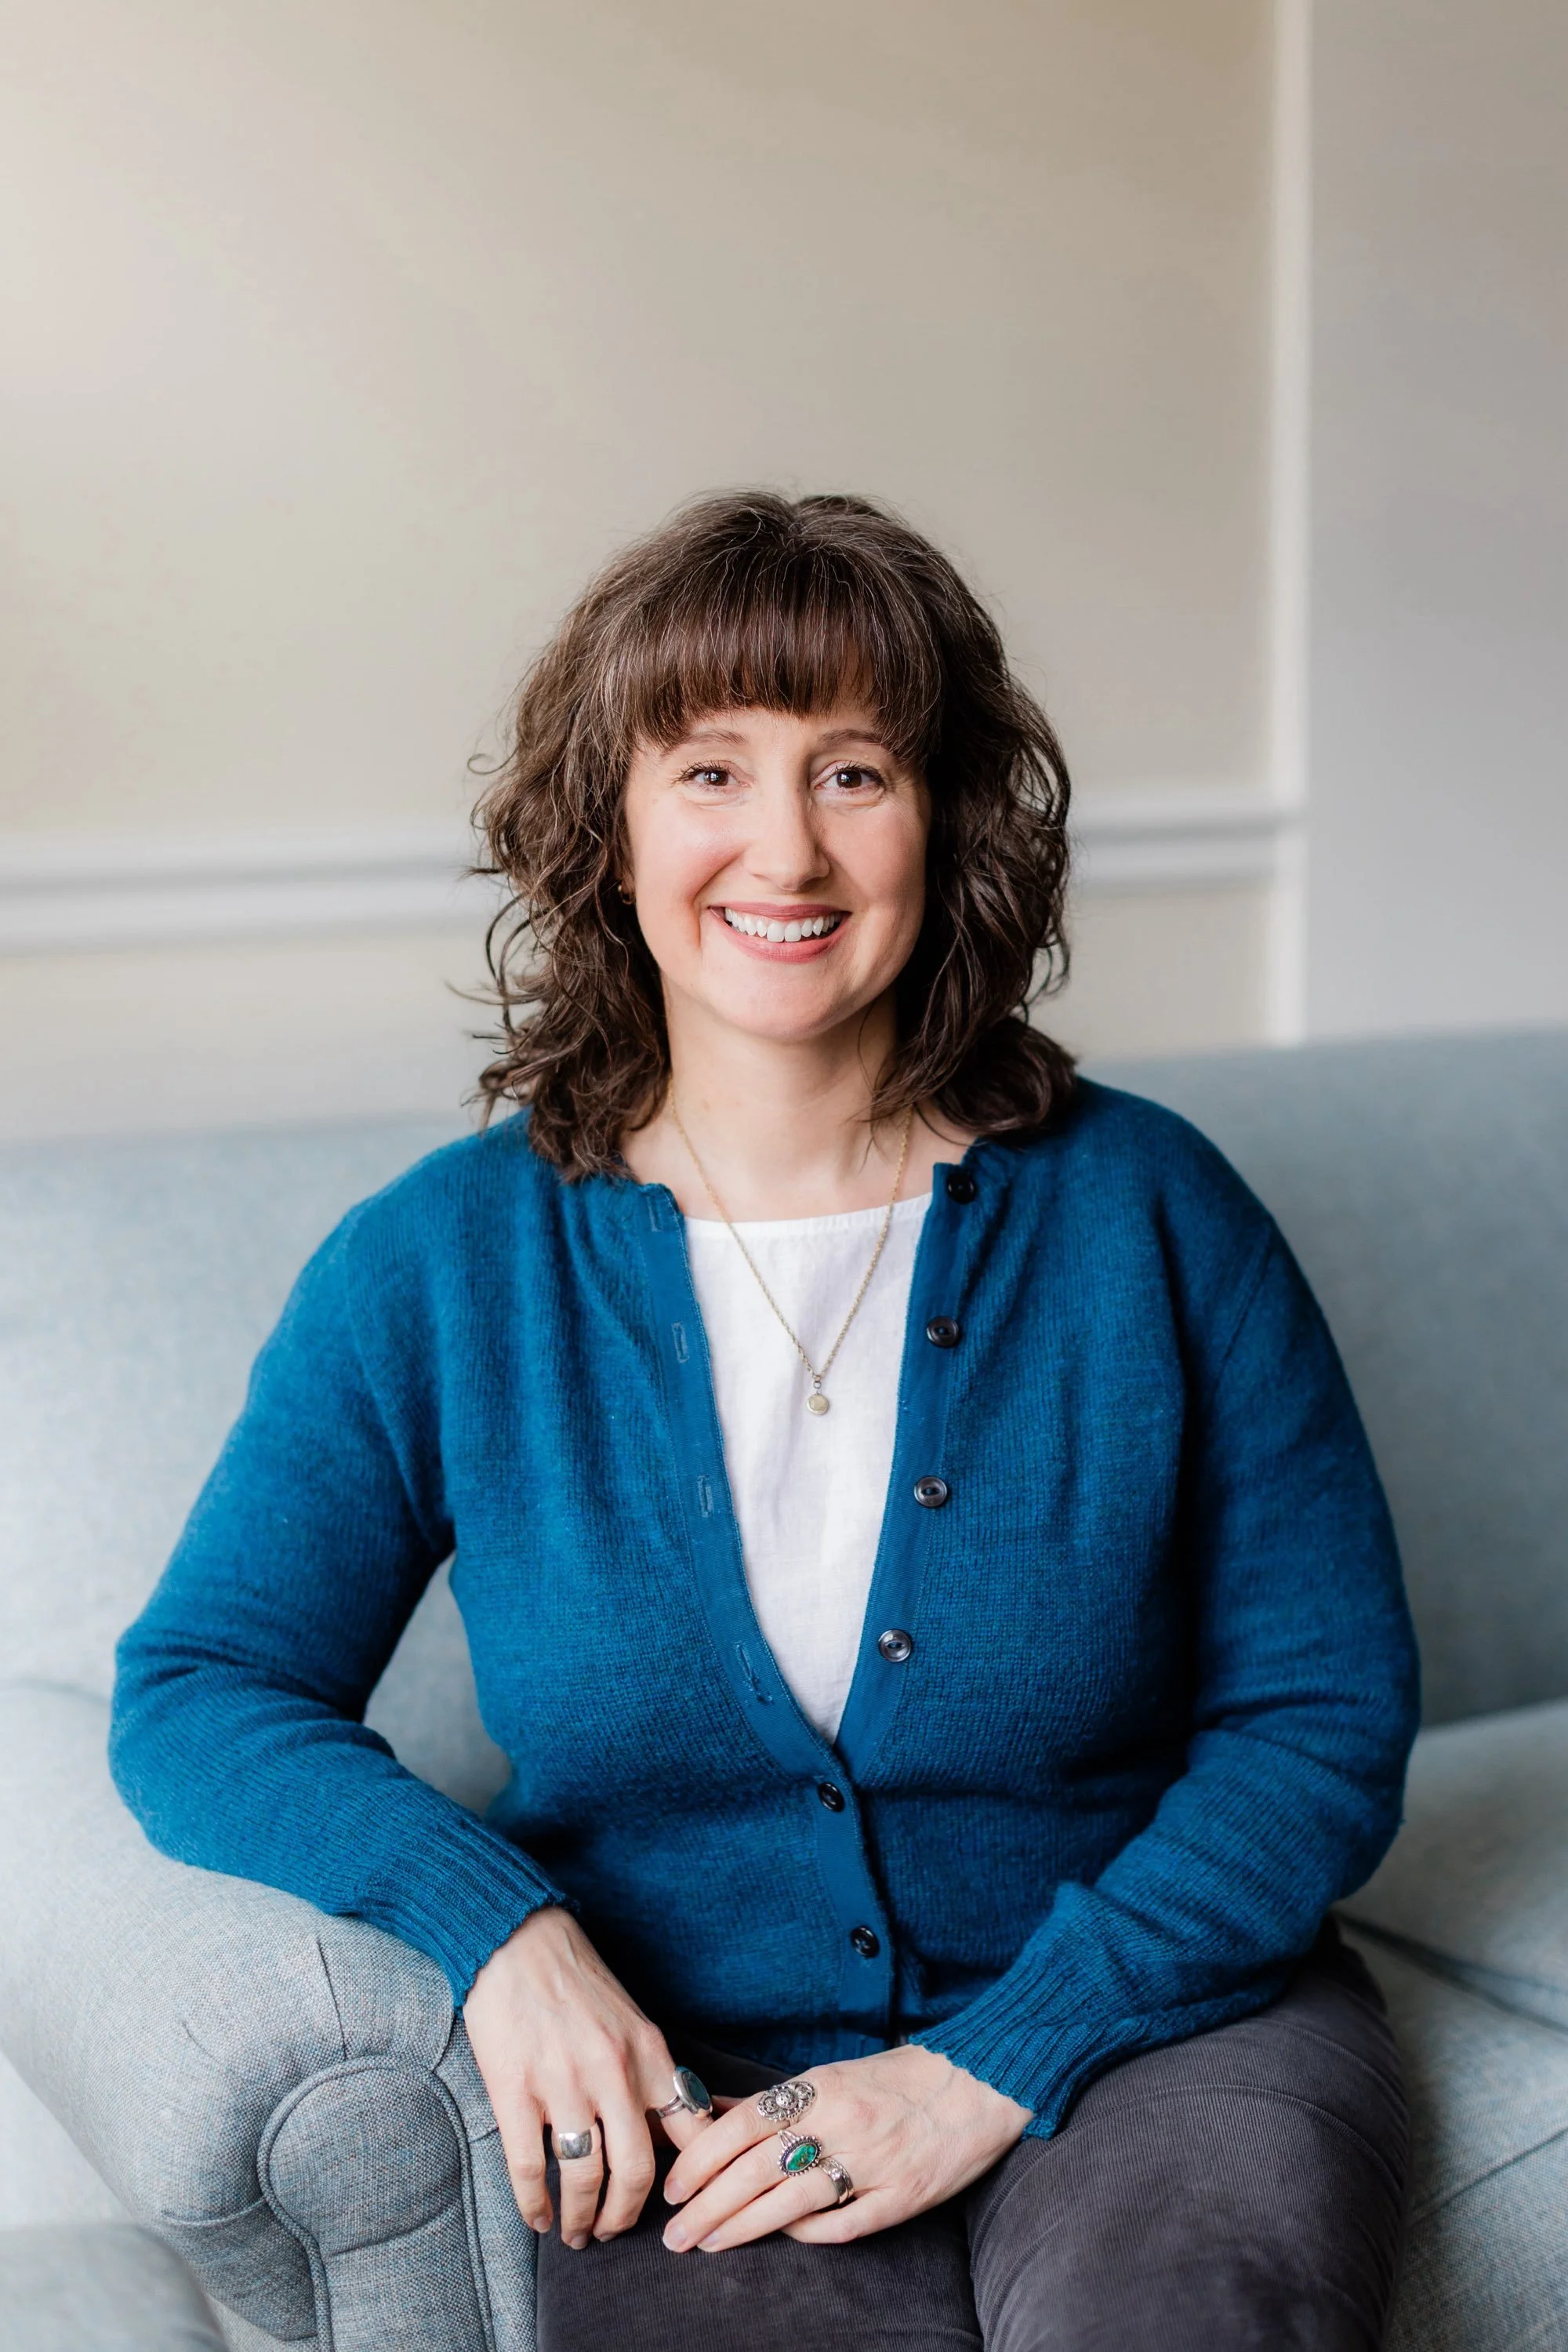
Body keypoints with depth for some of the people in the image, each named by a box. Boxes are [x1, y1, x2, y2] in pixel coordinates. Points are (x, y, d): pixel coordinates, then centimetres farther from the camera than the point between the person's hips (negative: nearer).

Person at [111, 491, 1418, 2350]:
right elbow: (196, 1692, 3)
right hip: (694, 2079, 0)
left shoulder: (1149, 1215, -2)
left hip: (1153, 2011, 0)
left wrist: (996, 2064, -14)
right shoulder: (442, 1263, 0)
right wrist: (495, 1928, -16)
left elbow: (1327, 1717, -2)